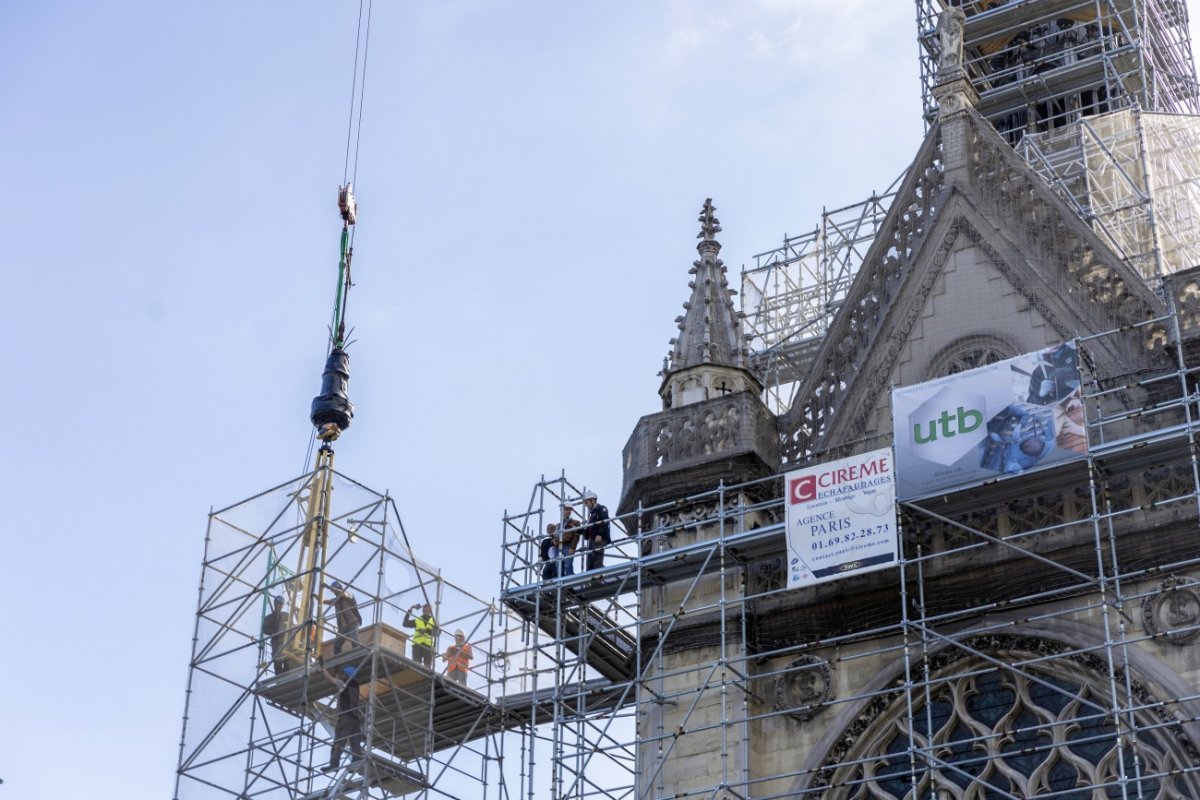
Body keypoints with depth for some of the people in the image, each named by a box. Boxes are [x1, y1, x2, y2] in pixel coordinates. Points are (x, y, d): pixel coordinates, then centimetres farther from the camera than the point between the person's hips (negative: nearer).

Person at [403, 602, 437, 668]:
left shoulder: (434, 621, 21)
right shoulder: (417, 620, 23)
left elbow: (436, 633, 3)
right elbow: (405, 624, 9)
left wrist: (426, 630, -15)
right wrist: (409, 611, 4)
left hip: (428, 645, 0)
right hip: (417, 644, 0)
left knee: (428, 665, -9)